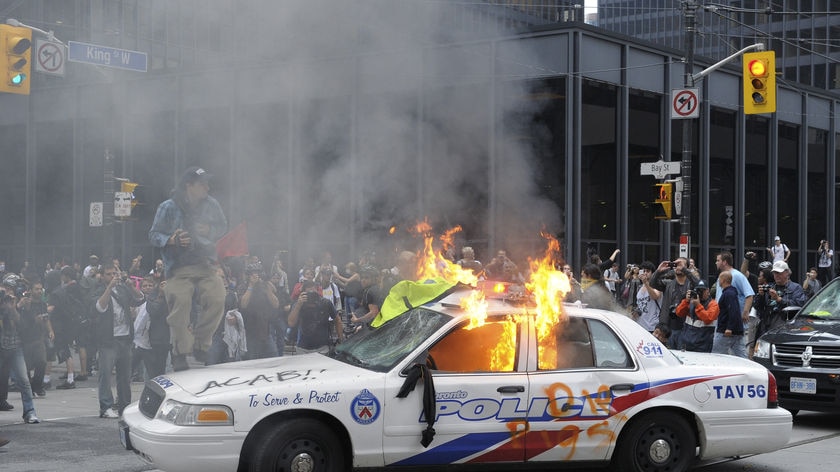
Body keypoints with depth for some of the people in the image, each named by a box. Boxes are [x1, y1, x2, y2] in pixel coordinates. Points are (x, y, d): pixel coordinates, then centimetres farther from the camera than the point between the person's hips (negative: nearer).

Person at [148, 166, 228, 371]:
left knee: (216, 300, -18)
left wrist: (210, 231, -2)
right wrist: (172, 240, -18)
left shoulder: (211, 205, 10)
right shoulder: (168, 208, -1)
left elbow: (223, 227, 20)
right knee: (180, 303, -20)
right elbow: (154, 235, 1)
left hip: (206, 264, 3)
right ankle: (180, 353, -10)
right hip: (178, 268, -3)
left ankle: (200, 345, -1)